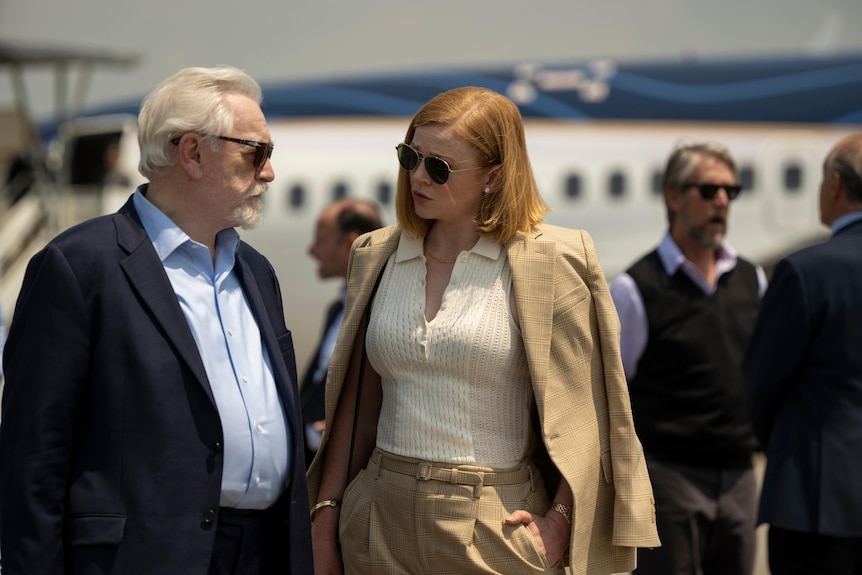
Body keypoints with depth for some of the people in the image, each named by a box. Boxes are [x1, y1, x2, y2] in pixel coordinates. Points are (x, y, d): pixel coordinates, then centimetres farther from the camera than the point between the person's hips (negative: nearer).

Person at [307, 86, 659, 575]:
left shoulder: (547, 262, -6)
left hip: (495, 529, -4)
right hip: (381, 519, 4)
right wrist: (326, 513, 6)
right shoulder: (378, 256, 8)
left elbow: (583, 409, -7)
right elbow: (357, 401, 11)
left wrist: (559, 519, -16)